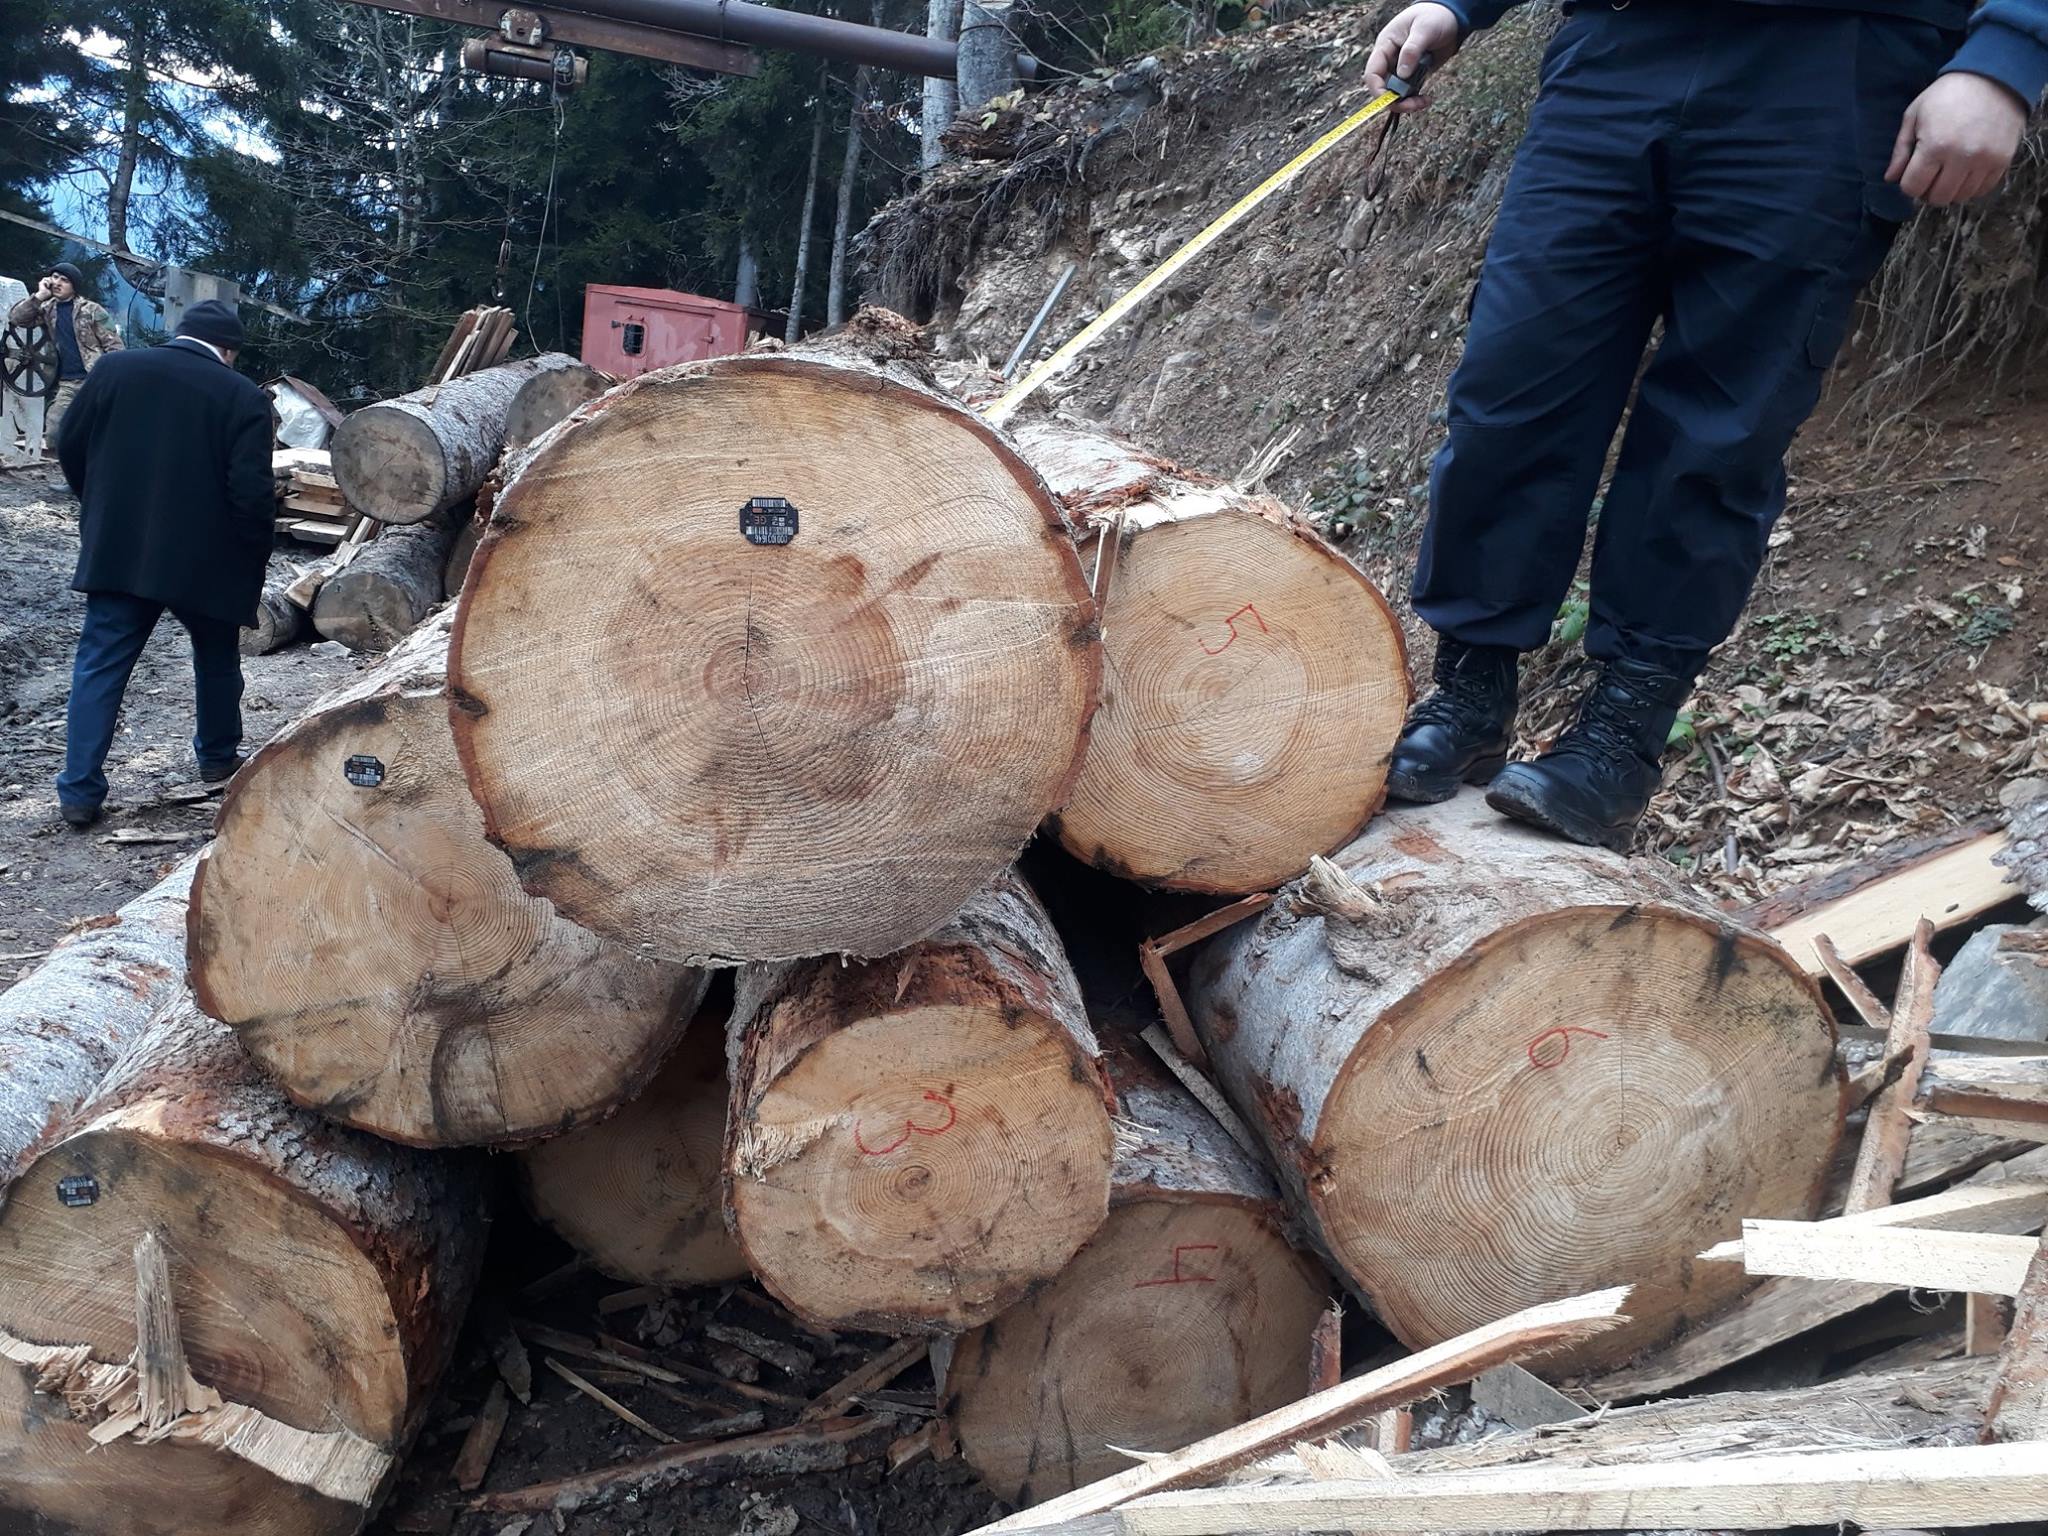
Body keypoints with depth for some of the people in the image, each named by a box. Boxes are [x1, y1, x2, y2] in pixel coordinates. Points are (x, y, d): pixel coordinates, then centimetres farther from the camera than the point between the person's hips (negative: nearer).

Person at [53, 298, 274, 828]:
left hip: (116, 551, 2)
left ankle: (79, 791, 5)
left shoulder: (114, 369, 1)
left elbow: (70, 448, 8)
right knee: (217, 659, 21)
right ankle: (218, 756, 36)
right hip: (206, 560, -2)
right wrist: (254, 561, -1)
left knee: (99, 665, 7)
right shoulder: (244, 397, -10)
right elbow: (251, 492, -15)